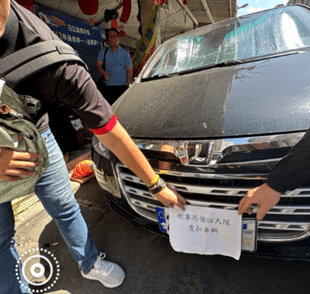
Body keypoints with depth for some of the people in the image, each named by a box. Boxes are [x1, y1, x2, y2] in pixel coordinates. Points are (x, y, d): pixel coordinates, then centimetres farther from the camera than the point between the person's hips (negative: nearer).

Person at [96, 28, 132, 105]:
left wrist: (127, 85, -4)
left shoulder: (124, 53, 12)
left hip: (123, 86, 0)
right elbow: (98, 65, 9)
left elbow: (129, 70, 8)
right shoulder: (103, 51, 14)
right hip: (109, 86, 1)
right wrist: (103, 72, -15)